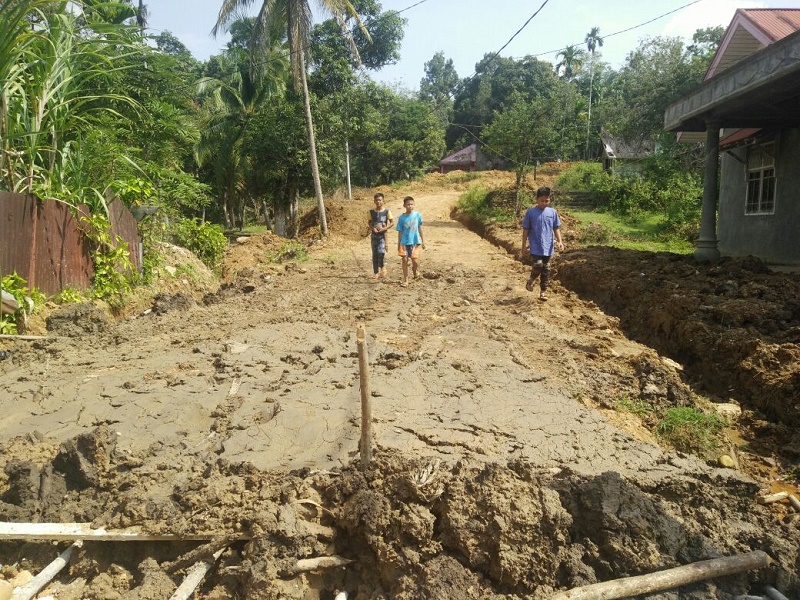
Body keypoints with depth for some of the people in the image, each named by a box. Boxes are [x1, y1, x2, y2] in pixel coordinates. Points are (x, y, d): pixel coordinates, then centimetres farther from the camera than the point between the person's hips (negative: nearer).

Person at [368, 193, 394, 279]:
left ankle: (383, 268, 3)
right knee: (375, 254, 5)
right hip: (374, 234, 3)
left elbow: (392, 222, -3)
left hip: (383, 234, -3)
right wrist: (373, 228, -9)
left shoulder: (386, 211, -3)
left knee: (381, 251, -20)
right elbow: (370, 222, 11)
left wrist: (385, 228, -14)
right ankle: (376, 272, 13)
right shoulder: (372, 211, 5)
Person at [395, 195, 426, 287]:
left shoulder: (417, 215, -2)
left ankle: (415, 271, 27)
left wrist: (423, 241, 7)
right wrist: (398, 244, 5)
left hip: (415, 241, -1)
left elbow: (420, 228, 7)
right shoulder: (402, 217, -2)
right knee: (405, 260, 3)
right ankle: (405, 279, 14)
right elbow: (400, 231, 4)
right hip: (404, 242, 1)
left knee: (415, 260, -8)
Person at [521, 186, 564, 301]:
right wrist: (524, 245, 0)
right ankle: (531, 280, 12)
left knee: (546, 270, 7)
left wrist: (559, 241, -5)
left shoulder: (553, 212, 2)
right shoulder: (530, 212, -5)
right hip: (536, 246, -3)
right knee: (538, 265, -18)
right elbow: (525, 230, 0)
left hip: (548, 246, 3)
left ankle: (543, 291, 18)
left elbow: (556, 228, 7)